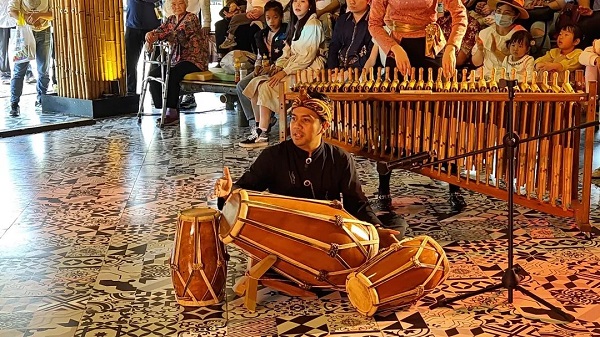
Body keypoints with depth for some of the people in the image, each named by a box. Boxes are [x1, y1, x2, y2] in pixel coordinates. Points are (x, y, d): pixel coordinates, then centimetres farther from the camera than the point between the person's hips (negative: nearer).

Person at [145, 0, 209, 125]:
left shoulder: (191, 18, -8)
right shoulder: (171, 19, 14)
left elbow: (179, 33, -23)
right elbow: (159, 30, -1)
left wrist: (155, 37, -30)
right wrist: (150, 35, -26)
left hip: (194, 59, -7)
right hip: (177, 59, 7)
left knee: (173, 75, -33)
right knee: (153, 74, -13)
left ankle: (172, 113, -25)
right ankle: (165, 109, -10)